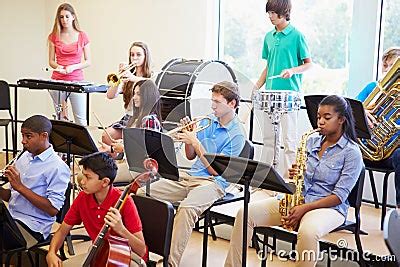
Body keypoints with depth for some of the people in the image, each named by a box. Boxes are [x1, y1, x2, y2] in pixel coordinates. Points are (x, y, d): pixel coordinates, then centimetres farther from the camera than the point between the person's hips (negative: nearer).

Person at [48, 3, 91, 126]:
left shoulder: (82, 36, 3)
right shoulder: (54, 37, 6)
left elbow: (88, 61, 4)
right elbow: (51, 61, 9)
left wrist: (73, 67, -12)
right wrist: (58, 67, -13)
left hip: (77, 81, -1)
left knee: (81, 120, -3)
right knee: (60, 119, 4)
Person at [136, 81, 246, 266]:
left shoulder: (236, 134, -8)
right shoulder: (207, 121, 12)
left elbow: (216, 170, -13)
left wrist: (195, 142, -15)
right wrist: (189, 135, -1)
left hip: (213, 182, -7)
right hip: (189, 175, 7)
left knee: (186, 208, -38)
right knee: (142, 193, -9)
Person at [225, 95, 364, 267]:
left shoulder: (352, 152, -6)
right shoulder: (311, 142, 11)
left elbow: (340, 195, -13)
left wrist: (305, 208, -22)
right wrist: (294, 174, -7)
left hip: (328, 207, -6)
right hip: (297, 200, 6)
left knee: (307, 232, -41)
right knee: (245, 213, -12)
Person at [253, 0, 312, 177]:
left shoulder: (297, 36, -6)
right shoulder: (269, 37, 12)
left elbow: (308, 64, -3)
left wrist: (293, 71, -21)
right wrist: (258, 86, 8)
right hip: (270, 93, 6)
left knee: (289, 139, -2)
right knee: (268, 137, 12)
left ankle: (288, 175, 5)